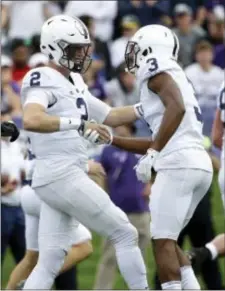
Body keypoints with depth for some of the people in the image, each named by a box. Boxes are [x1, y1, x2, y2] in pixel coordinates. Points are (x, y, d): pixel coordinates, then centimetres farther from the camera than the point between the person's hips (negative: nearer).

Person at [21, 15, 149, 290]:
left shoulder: (73, 84, 19)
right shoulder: (44, 82, -12)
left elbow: (110, 116, 26)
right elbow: (31, 120, -31)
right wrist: (79, 123, -32)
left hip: (55, 179, 10)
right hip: (63, 175, -10)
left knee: (49, 262, 5)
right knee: (125, 234, 1)